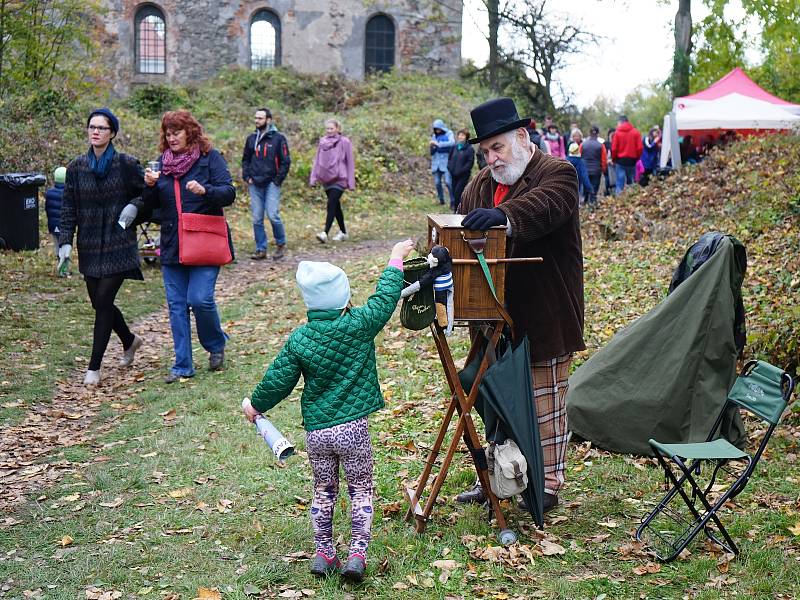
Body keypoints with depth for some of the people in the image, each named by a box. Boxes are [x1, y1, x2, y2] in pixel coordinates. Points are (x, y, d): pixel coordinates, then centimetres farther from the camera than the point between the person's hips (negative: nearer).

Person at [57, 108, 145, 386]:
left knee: (103, 301, -8)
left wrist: (134, 207, -15)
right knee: (99, 302, 10)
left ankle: (94, 367, 2)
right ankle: (130, 340, 39)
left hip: (119, 245, -4)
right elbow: (68, 208, 6)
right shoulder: (76, 167, 4)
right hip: (89, 247, 4)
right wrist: (65, 242, -3)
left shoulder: (127, 164, -5)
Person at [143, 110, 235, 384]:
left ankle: (216, 344, 15)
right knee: (176, 305, 5)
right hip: (172, 245, 5)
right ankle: (182, 365, 13)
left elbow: (229, 193, -10)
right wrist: (150, 186, -7)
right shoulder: (163, 161, 12)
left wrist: (205, 191, -28)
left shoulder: (210, 157, -2)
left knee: (200, 299, -14)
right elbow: (152, 204, 14)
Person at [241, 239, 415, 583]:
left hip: (316, 431, 2)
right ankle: (357, 555, 6)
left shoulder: (299, 339, -5)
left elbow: (277, 381, 1)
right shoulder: (360, 325, -10)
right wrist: (396, 260, 17)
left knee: (323, 492, 19)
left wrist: (256, 405, 19)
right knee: (361, 491, 11)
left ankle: (323, 553, 22)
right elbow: (385, 299, 4)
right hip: (353, 428, -2)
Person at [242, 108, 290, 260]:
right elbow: (245, 159, 20)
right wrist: (247, 177, 7)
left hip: (271, 184, -4)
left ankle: (281, 245, 8)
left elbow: (285, 161, -3)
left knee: (273, 215, -12)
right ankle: (261, 249, 11)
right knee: (257, 218, 3)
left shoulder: (278, 138, -2)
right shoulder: (251, 138, 12)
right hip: (255, 184, 5)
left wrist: (278, 180, -8)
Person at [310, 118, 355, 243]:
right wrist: (313, 177, 5)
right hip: (326, 179, 5)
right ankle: (343, 232, 23)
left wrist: (351, 182, -4)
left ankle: (325, 233, -22)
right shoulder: (322, 142, 9)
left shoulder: (344, 142, -3)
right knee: (336, 206, 13)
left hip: (339, 179, -5)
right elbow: (317, 161, 12)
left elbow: (349, 162, -2)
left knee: (331, 205, -15)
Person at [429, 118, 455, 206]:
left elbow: (452, 143, -20)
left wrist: (439, 144, -24)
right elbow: (432, 152, 16)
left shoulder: (449, 134, 1)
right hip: (436, 162, 5)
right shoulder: (434, 136, 14)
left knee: (448, 182, -13)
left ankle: (453, 201, -6)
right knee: (437, 182, 4)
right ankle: (441, 200, 18)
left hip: (446, 162, -5)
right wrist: (432, 147, -8)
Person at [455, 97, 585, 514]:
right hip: (496, 316, 7)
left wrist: (503, 216, -48)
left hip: (544, 315, -6)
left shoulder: (557, 173, -10)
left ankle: (548, 483, 17)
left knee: (546, 399, 5)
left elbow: (544, 206, -31)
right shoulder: (479, 186, 12)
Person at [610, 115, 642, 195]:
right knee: (631, 183, 12)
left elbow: (614, 149, -5)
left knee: (620, 183, -2)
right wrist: (636, 158, 13)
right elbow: (639, 148, -2)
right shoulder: (635, 132, 1)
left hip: (620, 160, -2)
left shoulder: (617, 132, -3)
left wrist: (614, 159, 11)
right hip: (632, 161, 2)